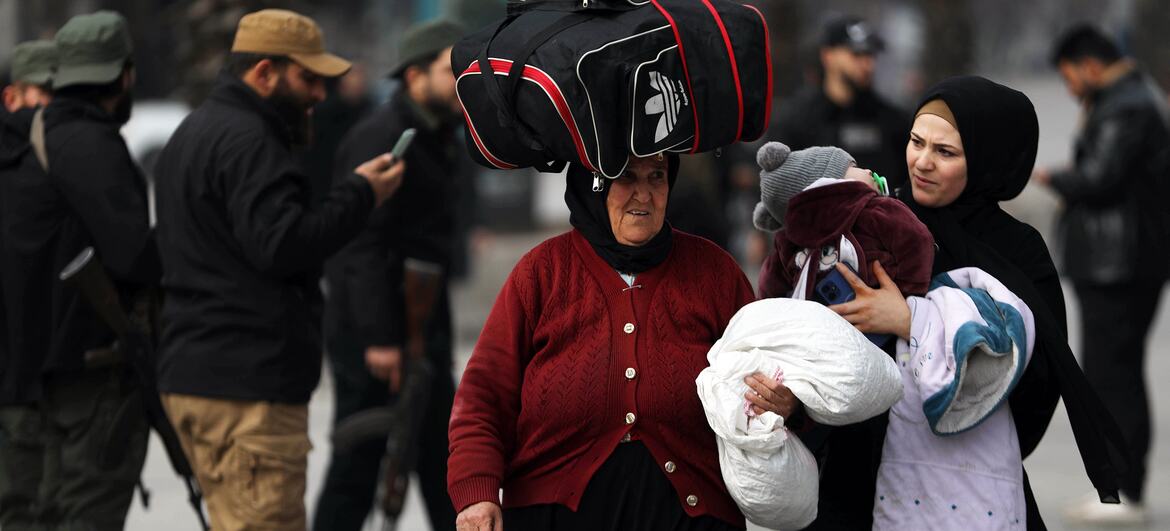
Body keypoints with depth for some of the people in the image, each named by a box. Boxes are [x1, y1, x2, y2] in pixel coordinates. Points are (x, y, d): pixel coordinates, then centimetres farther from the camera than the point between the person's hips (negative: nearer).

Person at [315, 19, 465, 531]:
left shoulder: (439, 139, 14)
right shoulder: (380, 140, -16)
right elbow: (363, 245, -23)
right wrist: (378, 339, -27)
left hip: (422, 330, 9)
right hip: (369, 333, -9)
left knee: (440, 460, 12)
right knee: (357, 466, -4)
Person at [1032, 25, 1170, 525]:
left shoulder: (1123, 110, -16)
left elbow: (1099, 178, -24)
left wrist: (1052, 178, -6)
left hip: (1114, 265, -11)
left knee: (1111, 375, -8)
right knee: (1121, 373, 15)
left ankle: (1123, 494, -8)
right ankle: (1122, 487, 19)